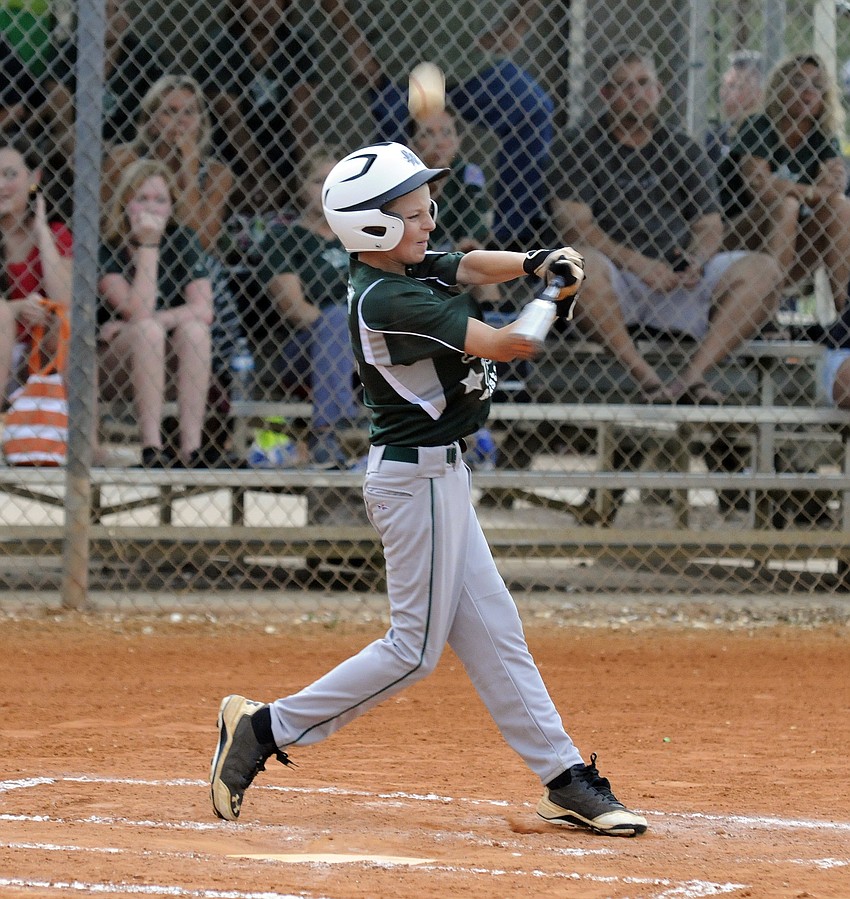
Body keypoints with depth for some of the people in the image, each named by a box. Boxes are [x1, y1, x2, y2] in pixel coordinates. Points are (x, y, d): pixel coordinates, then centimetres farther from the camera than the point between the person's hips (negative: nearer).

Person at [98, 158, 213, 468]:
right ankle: (151, 450, -37)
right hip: (109, 360, -3)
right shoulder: (106, 246, -12)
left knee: (193, 329, -26)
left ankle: (191, 449, -34)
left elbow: (203, 310, -13)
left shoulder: (182, 240, -1)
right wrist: (148, 244, -26)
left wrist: (133, 324, -21)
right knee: (147, 329, -32)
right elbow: (139, 311, -24)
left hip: (166, 358, 3)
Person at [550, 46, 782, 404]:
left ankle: (692, 375, -30)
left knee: (762, 270, -19)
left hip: (680, 280, 4)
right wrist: (637, 264, -19)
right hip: (616, 285, -3)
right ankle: (645, 376, -32)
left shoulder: (684, 150, 18)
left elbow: (709, 224, 12)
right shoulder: (581, 148, 7)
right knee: (582, 263, -38)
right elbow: (573, 223, -6)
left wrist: (696, 261, -13)